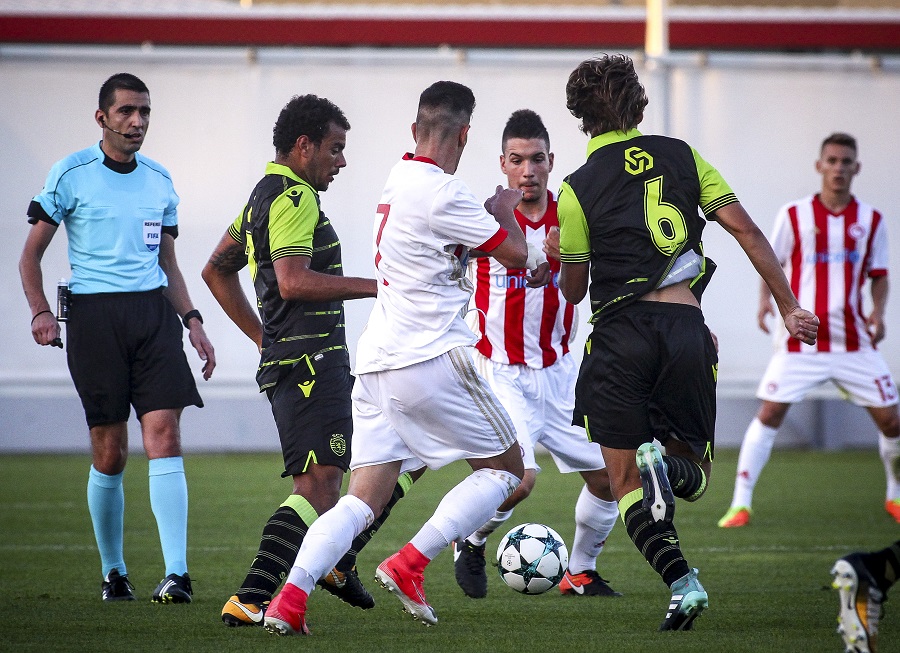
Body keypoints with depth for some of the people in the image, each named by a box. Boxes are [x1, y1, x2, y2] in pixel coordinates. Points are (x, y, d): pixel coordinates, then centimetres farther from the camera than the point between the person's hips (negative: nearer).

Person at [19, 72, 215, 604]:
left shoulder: (160, 180, 14)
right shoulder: (71, 174, 1)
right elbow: (32, 252, 4)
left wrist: (192, 320, 13)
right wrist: (40, 311, -10)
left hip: (153, 311, 3)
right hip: (94, 316, -3)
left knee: (165, 436, -11)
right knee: (110, 454, -1)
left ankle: (177, 574, -16)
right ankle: (113, 573, 17)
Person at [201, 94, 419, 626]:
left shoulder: (266, 196, 20)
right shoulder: (294, 199, -12)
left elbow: (217, 270, 28)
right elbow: (293, 281, -26)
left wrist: (263, 336, 24)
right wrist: (378, 286, -21)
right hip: (311, 362, -11)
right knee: (318, 486, -17)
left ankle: (338, 561, 19)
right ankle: (251, 600, -22)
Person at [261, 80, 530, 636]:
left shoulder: (398, 181, 15)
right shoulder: (441, 191, -12)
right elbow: (514, 253, -6)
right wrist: (504, 209, 13)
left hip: (377, 362, 8)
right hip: (431, 356, -8)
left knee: (363, 500, 3)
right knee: (505, 467, 9)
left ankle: (290, 596, -16)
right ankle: (410, 564, -4)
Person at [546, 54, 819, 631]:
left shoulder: (578, 189, 2)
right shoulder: (680, 156, 10)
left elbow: (574, 290, 9)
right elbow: (745, 230, 3)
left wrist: (558, 254, 32)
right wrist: (790, 307, 6)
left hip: (620, 331, -2)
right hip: (687, 326, 2)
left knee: (623, 479, 7)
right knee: (696, 472, 16)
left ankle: (681, 581, -17)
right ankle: (669, 465, -23)